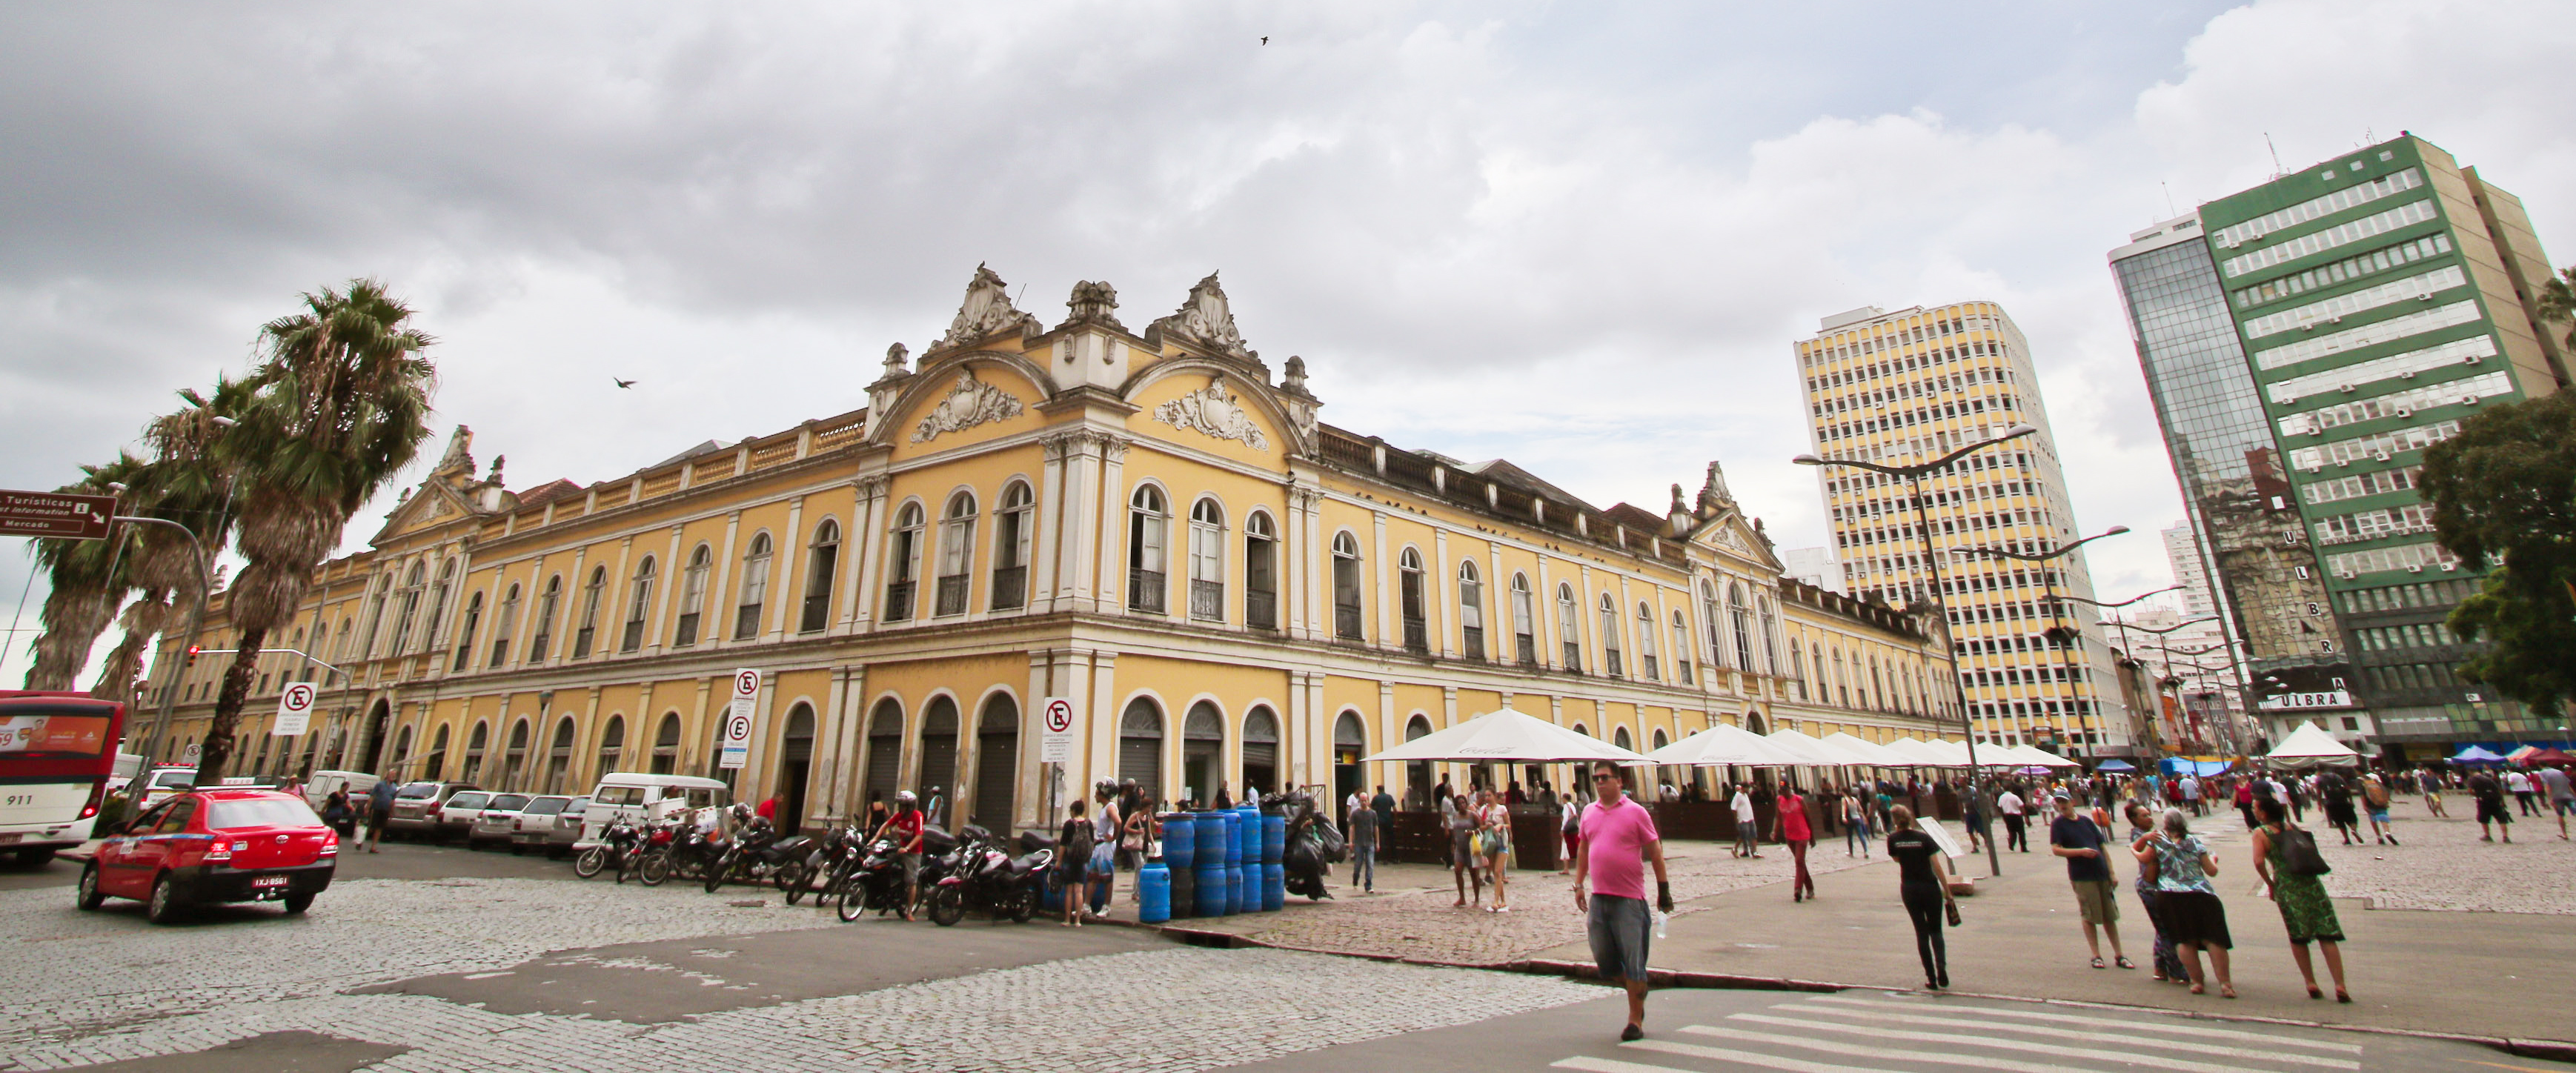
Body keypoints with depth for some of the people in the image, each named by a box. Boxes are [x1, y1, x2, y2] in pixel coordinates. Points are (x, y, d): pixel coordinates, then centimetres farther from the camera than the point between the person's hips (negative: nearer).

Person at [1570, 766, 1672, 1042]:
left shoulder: (1636, 812, -5)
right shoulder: (1589, 812, 9)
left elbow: (1654, 851, -2)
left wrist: (1663, 888, -4)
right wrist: (1578, 884, 14)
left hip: (1629, 898, -5)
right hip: (1598, 897, 5)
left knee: (1633, 962, 1)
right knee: (1604, 960, 10)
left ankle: (1635, 1020, 15)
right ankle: (1637, 990, 37)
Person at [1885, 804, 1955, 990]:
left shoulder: (1893, 839, -3)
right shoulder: (1924, 838, -8)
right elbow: (1937, 866, -9)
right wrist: (1947, 891, -1)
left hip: (1909, 890, 1)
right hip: (1930, 888, -1)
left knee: (1921, 933, 10)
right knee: (1936, 931, 14)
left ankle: (1931, 979, 9)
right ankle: (1941, 965, -11)